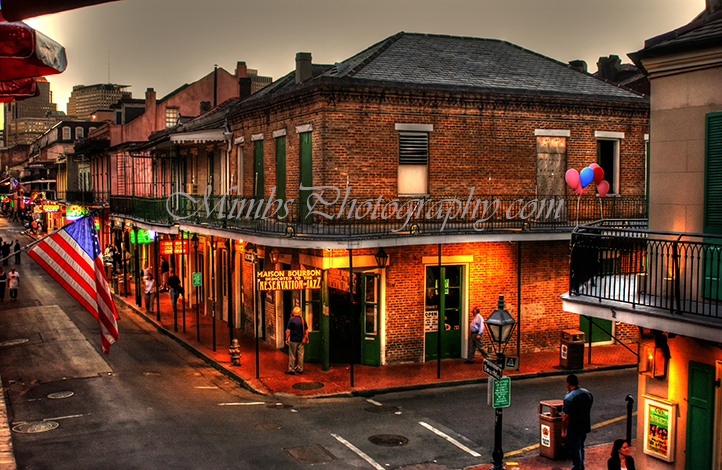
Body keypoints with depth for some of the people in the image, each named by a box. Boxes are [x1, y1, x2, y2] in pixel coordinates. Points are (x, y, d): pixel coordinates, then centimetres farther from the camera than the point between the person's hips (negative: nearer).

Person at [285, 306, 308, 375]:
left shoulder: (291, 319, -9)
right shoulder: (302, 319, 2)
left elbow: (288, 330, -10)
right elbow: (306, 330, 7)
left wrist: (287, 339, -2)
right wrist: (306, 338, 16)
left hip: (293, 340, -4)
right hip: (301, 340, 4)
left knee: (292, 355, 4)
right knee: (300, 355, 11)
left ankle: (291, 370, 7)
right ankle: (300, 369, 16)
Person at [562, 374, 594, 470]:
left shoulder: (569, 398, -24)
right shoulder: (587, 393, -1)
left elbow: (566, 416, -23)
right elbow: (589, 409, 12)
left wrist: (563, 430, -12)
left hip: (573, 429, -7)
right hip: (585, 426, 8)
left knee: (575, 450, 6)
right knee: (581, 448, 24)